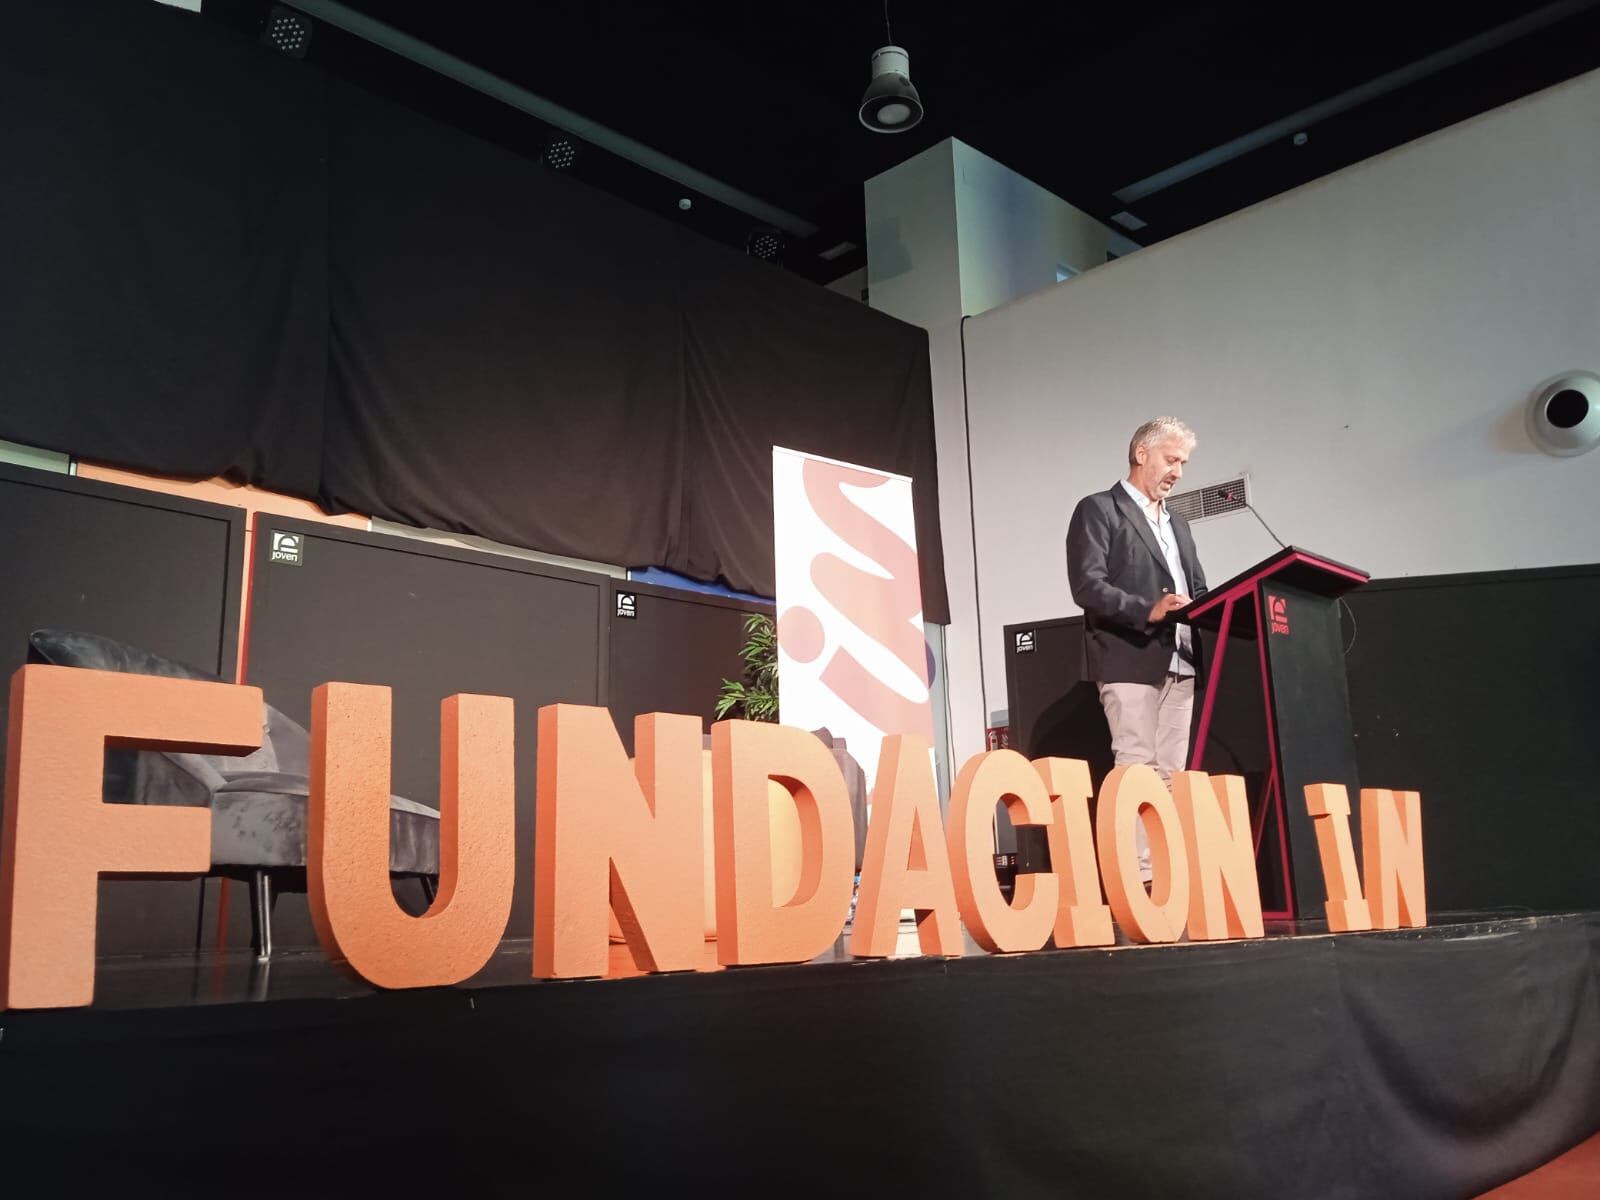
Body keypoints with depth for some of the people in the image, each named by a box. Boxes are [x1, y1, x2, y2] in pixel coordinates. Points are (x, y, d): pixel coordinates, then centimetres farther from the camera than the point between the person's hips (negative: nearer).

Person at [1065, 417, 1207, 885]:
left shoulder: (1176, 523, 25)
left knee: (1171, 773, 5)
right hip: (1129, 660, -7)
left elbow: (1196, 590, 23)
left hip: (1179, 662, 7)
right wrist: (1147, 610, -23)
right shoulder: (1098, 510, 0)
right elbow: (1087, 586, -12)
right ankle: (1139, 873, -8)